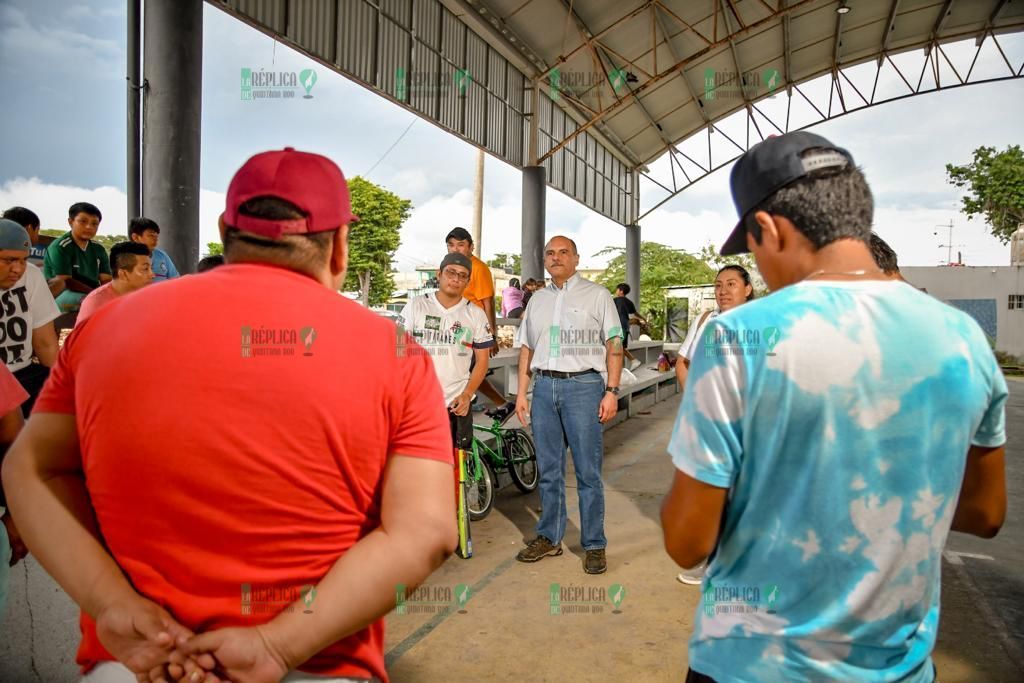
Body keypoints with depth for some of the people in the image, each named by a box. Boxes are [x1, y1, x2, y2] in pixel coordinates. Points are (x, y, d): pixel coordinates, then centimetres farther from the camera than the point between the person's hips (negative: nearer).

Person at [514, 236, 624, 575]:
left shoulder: (597, 295, 4)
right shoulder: (537, 299, 17)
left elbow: (614, 345, -1)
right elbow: (526, 349, 17)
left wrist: (612, 391, -9)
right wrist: (521, 393, 9)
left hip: (583, 385, -4)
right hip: (544, 386, 5)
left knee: (588, 471, -1)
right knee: (548, 470, 11)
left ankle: (594, 545, 10)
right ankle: (549, 538, 23)